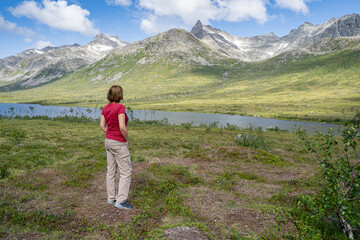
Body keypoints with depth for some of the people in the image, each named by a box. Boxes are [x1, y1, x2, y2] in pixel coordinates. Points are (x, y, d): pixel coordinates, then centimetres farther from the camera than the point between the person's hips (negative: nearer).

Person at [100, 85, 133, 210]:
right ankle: (121, 201, 3)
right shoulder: (120, 107, -20)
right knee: (126, 172, 0)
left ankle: (111, 197, 25)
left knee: (111, 171, 15)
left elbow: (102, 126, 8)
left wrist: (111, 135, 12)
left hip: (109, 141, 8)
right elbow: (122, 127, -25)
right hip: (119, 144, -8)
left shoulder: (105, 108, 4)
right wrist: (127, 140, -10)